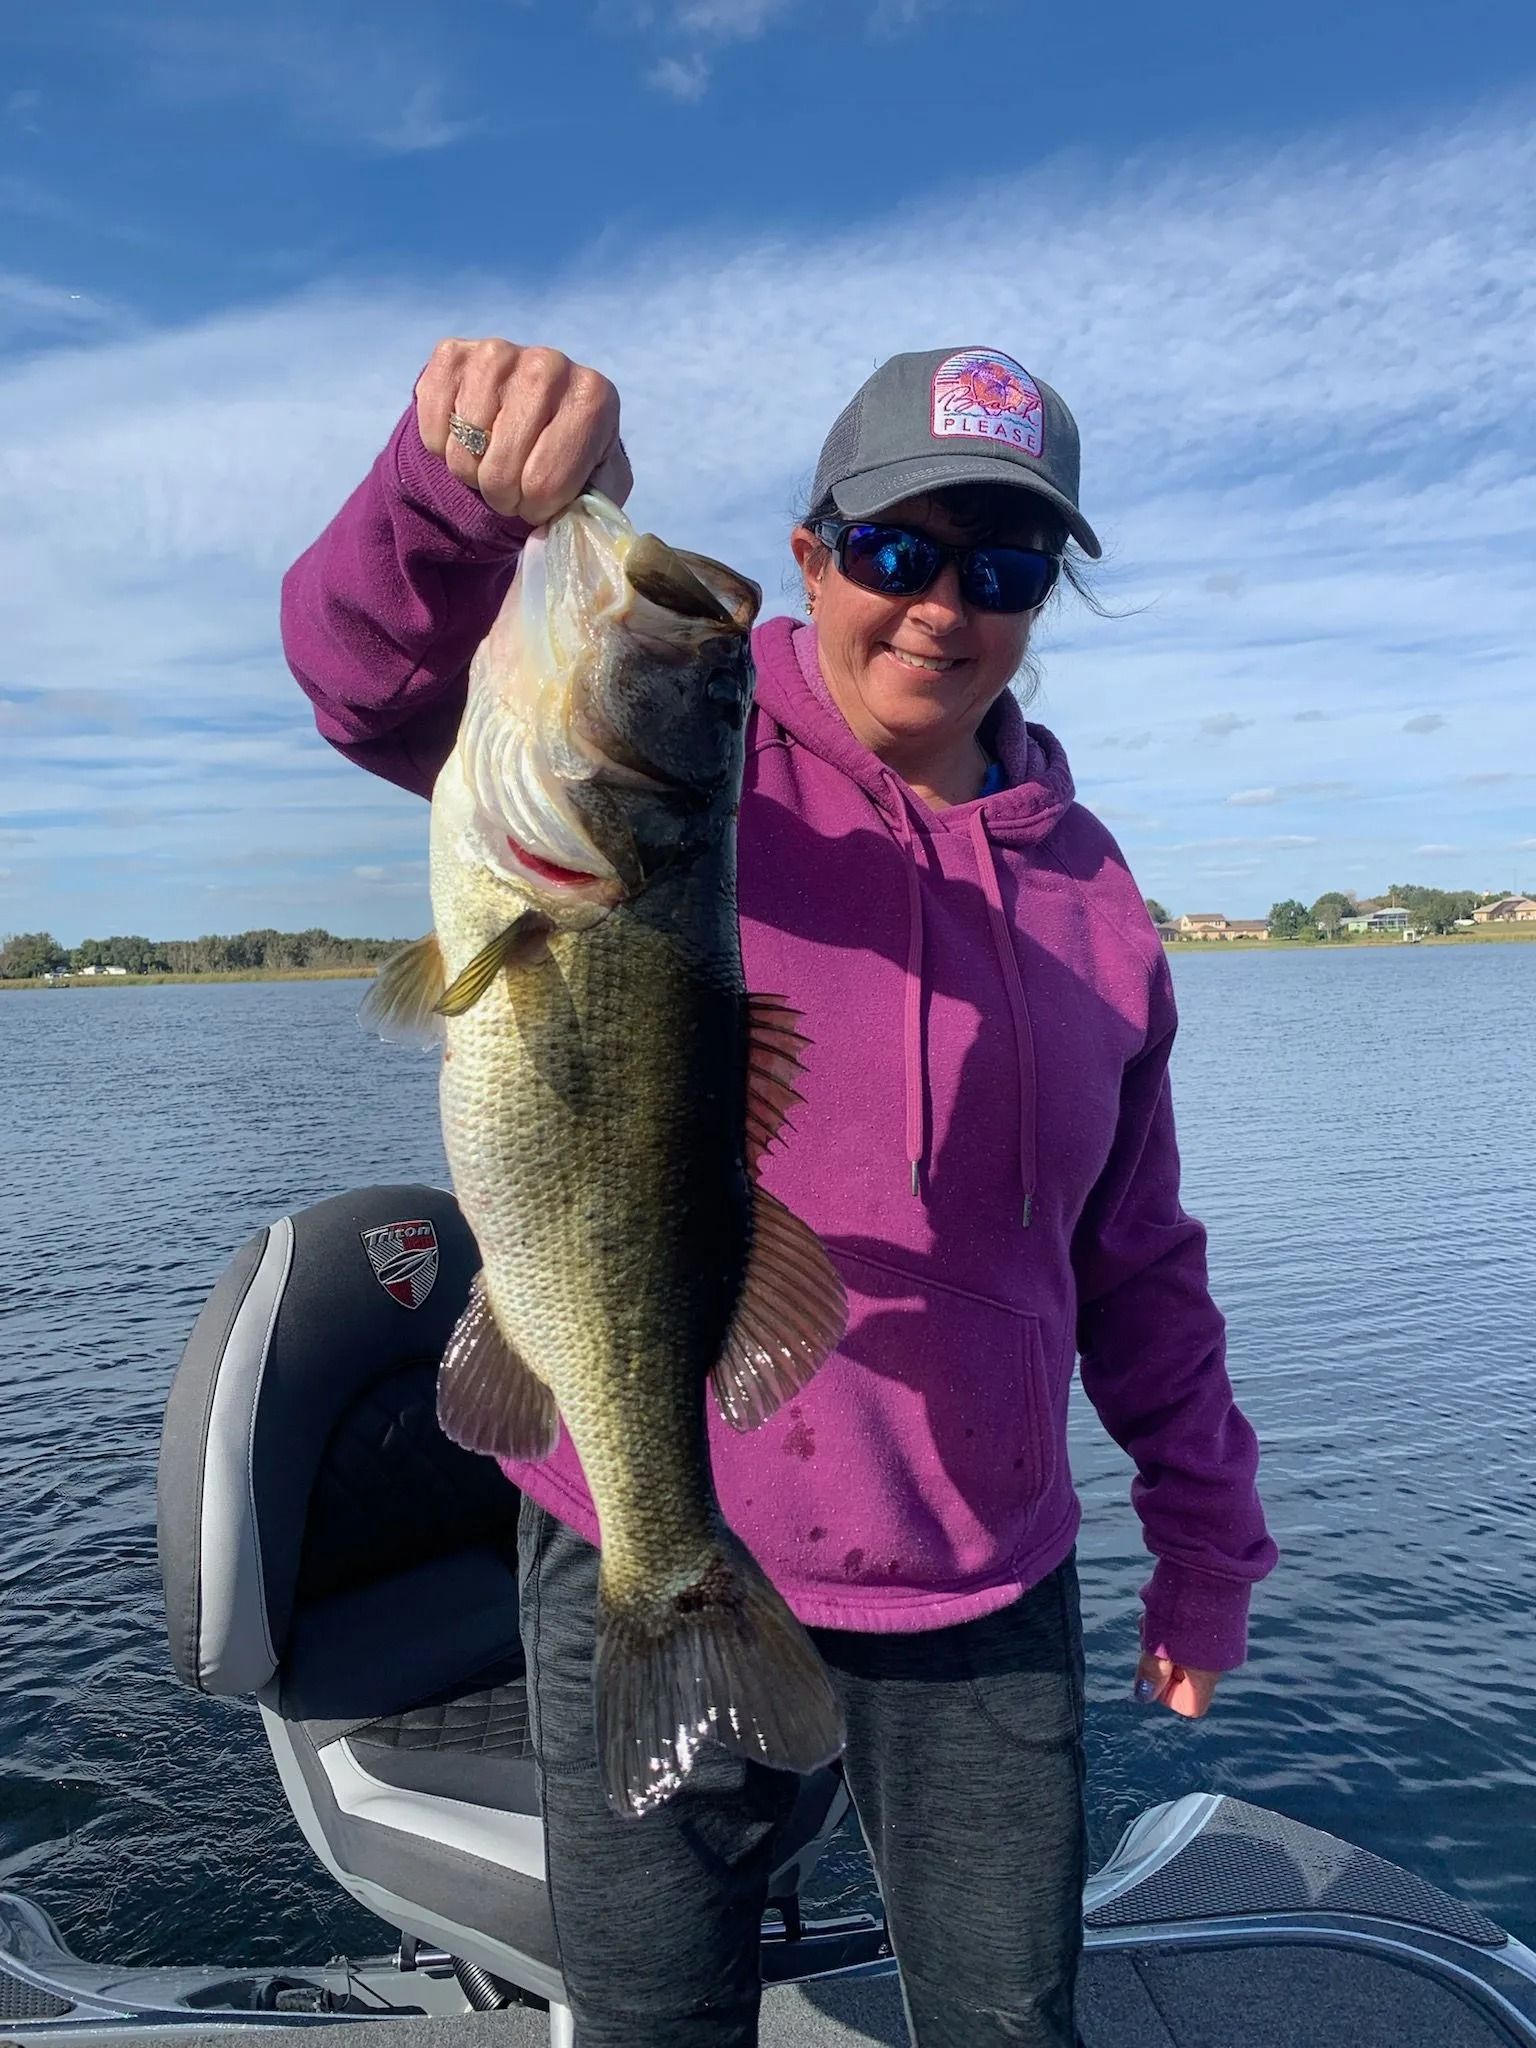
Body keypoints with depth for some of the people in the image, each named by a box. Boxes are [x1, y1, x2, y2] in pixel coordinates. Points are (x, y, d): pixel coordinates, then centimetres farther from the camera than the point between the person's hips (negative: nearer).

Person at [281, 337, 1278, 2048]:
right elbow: (376, 675, -20)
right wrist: (461, 492, -40)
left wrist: (1206, 1530, 14)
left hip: (987, 1597, 4)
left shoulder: (1087, 884, 5)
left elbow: (1136, 1260, 11)